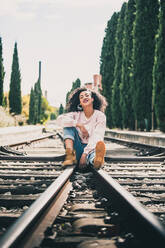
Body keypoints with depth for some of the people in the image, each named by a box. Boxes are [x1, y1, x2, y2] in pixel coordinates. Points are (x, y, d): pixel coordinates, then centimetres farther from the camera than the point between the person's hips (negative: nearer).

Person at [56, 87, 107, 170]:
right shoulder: (76, 114, 7)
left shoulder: (100, 116, -2)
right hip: (78, 149, 3)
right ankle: (70, 155, -37)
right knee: (69, 125, -15)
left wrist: (85, 154, -28)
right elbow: (60, 119, -11)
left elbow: (97, 138, -15)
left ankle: (97, 159, -79)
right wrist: (79, 125, -20)